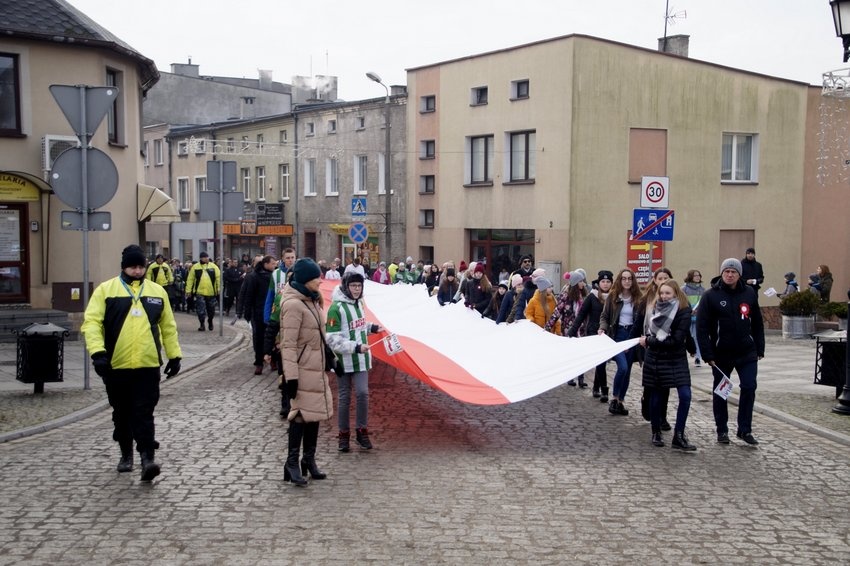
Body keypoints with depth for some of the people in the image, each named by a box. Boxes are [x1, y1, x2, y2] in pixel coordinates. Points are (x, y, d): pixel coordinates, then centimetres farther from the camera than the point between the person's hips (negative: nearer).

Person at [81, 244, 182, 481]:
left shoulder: (157, 291, 8)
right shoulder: (106, 290, 0)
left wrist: (174, 355, 12)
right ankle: (126, 453, 30)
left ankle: (147, 458, -6)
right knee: (122, 413, 14)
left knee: (144, 413, -6)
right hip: (116, 365, 0)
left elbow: (168, 327, 14)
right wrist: (98, 352, -19)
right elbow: (92, 322, -7)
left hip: (148, 365, 0)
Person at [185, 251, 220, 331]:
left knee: (211, 309, 12)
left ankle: (210, 321, 35)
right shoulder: (195, 267, 1)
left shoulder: (213, 266, 3)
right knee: (201, 309, -5)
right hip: (199, 292, -1)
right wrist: (189, 291, -1)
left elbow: (218, 278, 2)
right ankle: (202, 324, 6)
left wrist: (219, 290, -3)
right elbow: (190, 279, 3)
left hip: (211, 292, 1)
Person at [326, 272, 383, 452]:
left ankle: (362, 431, 12)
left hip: (361, 359, 5)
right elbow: (333, 339, -20)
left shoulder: (358, 303, 6)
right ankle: (344, 434, 19)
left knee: (362, 393, -3)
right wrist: (356, 347, -24)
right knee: (345, 398, 5)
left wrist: (371, 327, 9)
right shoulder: (336, 308, -17)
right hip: (344, 360, -5)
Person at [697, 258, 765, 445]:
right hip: (721, 354, -2)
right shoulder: (711, 296, -8)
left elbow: (757, 323, 9)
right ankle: (722, 430, 22)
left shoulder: (749, 293, 2)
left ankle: (745, 429, 12)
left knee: (749, 388, -2)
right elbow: (702, 328, -10)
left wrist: (759, 349, 6)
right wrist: (707, 354, -14)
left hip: (747, 352, 2)